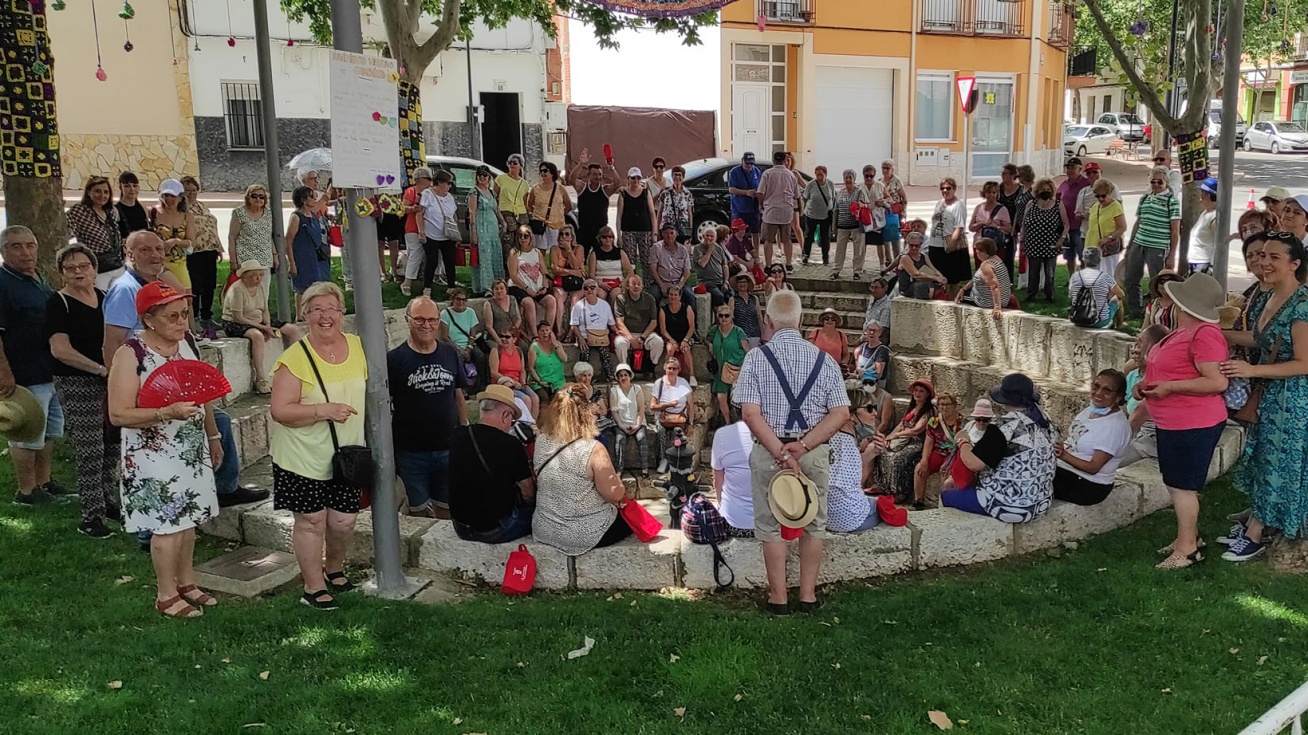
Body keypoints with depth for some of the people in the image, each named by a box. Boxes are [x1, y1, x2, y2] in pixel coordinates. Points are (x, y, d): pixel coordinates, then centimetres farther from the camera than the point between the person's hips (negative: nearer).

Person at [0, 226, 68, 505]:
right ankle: (25, 492, 14)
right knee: (28, 436, 2)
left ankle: (43, 482, 33)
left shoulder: (39, 278, 11)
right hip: (25, 376, -9)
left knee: (50, 431, 19)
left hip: (52, 372, 9)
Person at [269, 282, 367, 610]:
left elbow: (369, 391, 15)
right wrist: (323, 411, -26)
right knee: (311, 520, 4)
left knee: (343, 520, 9)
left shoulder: (358, 347, 2)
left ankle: (334, 568, 38)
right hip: (304, 458, -4)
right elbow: (280, 411, -16)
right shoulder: (294, 359, -13)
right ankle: (314, 587, 20)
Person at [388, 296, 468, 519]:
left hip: (448, 448, 3)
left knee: (447, 510, 14)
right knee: (419, 512, 9)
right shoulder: (394, 359, -7)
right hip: (410, 452, -3)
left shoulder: (450, 354, 4)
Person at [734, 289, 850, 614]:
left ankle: (778, 598, 17)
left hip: (768, 452, -2)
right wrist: (803, 447, -12)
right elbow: (841, 413, -6)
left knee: (771, 527, 10)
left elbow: (750, 413, -15)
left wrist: (781, 453, -15)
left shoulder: (756, 357, -7)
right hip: (815, 453, 2)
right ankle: (808, 596, 22)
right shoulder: (823, 359, 0)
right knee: (813, 526, 15)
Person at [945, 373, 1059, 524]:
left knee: (946, 497, 12)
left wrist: (963, 441, -3)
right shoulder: (1045, 420, 1)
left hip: (1008, 506, -8)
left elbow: (974, 463, -22)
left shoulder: (1005, 425, -21)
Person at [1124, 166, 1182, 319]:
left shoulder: (1172, 200, -4)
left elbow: (1175, 230, -5)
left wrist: (1172, 255, -8)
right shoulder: (1144, 198, 13)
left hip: (1158, 247, -6)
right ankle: (1134, 311, 24)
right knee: (1130, 279, 10)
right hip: (1138, 244, 6)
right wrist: (1129, 246, 19)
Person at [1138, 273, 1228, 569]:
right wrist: (1147, 383, 7)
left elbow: (1217, 381, -27)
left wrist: (1169, 387, -25)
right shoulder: (1184, 331, 10)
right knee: (1177, 484, 18)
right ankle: (1189, 536, 31)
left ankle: (1187, 549, 9)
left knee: (1181, 485, -2)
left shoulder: (1204, 335, -21)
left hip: (1193, 425, -10)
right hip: (1174, 423, 10)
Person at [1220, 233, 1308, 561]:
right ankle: (1253, 524, 30)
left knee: (1277, 463, 4)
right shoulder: (1269, 297, 4)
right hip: (1269, 393, 9)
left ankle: (1255, 534, 15)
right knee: (1263, 459, 17)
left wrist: (1251, 370, -28)